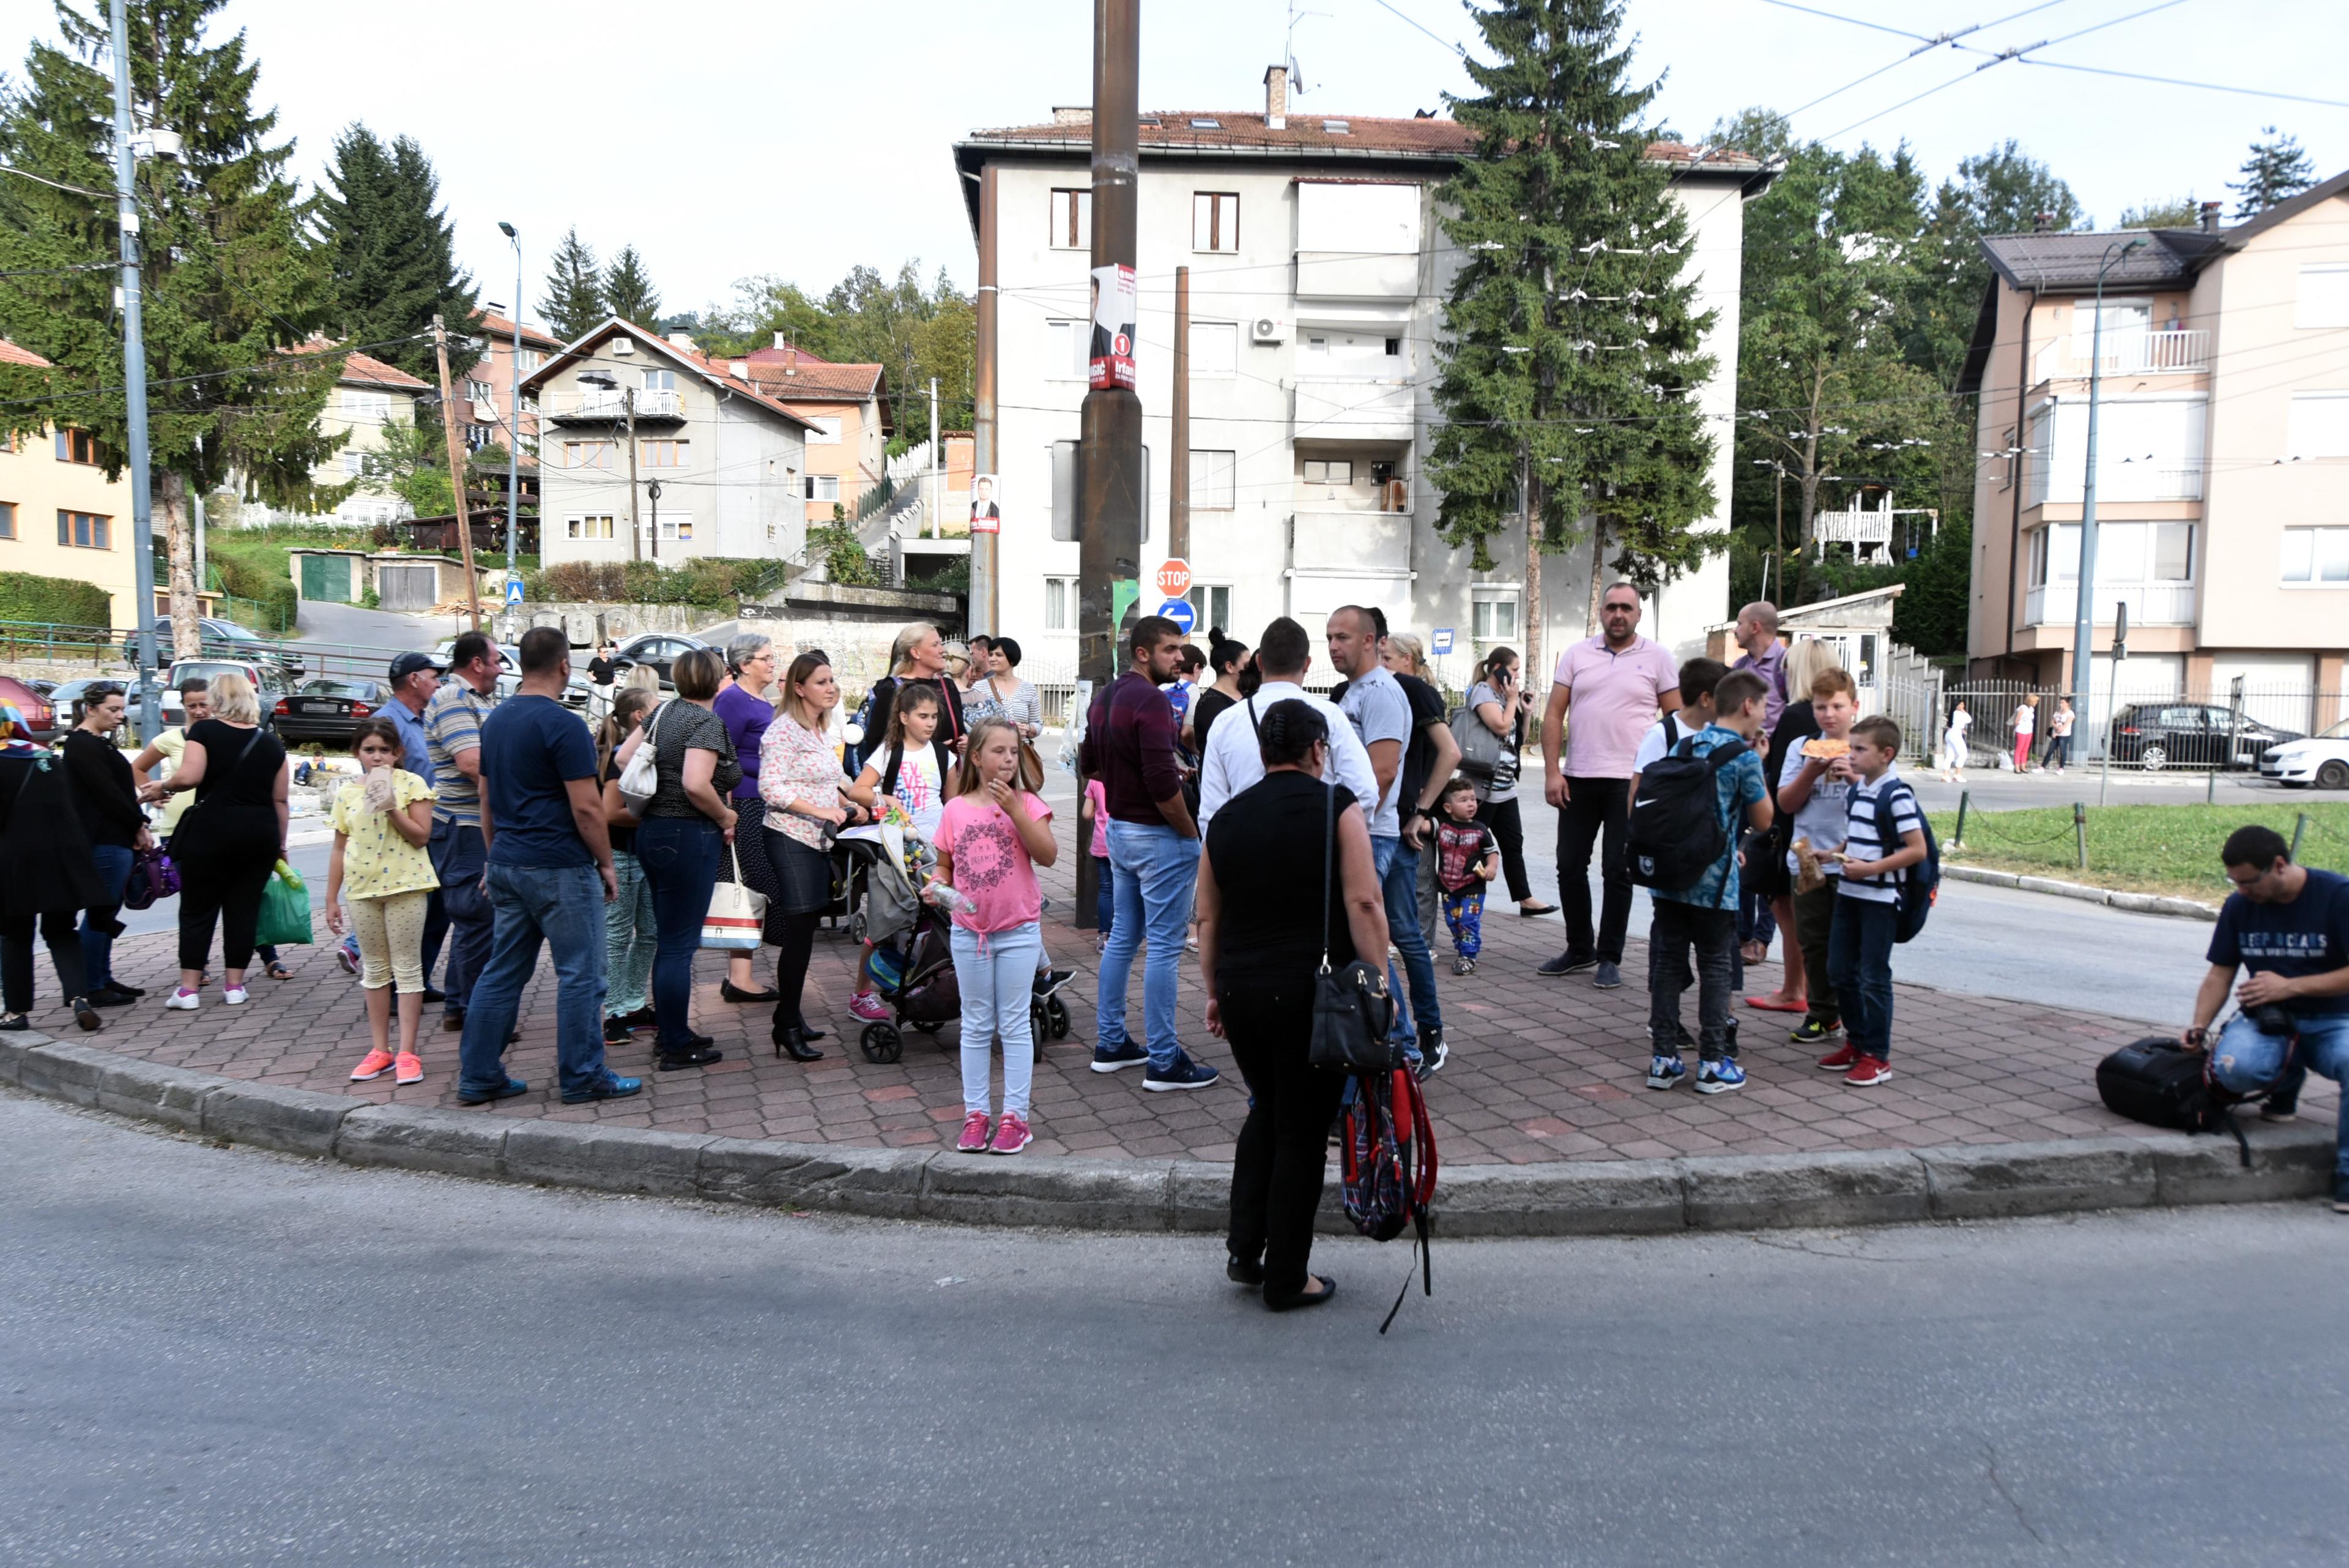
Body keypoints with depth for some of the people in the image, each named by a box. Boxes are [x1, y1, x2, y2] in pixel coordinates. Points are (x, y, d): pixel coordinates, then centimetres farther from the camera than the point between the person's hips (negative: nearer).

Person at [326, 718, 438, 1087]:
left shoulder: (411, 785, -3)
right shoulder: (347, 794, 8)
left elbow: (421, 836, -10)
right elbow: (340, 849, 11)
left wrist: (391, 808, -21)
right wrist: (332, 899, 9)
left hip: (405, 885, -4)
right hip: (362, 889, 4)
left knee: (407, 967, -1)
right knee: (374, 969, 11)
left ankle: (407, 1052, 3)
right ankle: (380, 1050, 19)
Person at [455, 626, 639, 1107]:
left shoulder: (495, 720, 11)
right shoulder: (562, 724, -15)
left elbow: (487, 800, 16)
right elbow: (586, 807, -17)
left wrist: (496, 859, 22)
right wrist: (606, 863, -7)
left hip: (507, 864, 8)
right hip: (559, 868, -8)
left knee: (501, 972, 12)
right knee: (580, 974, 1)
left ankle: (478, 1077, 16)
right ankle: (582, 1078, 7)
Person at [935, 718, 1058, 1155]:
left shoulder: (1027, 803, -5)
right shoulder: (955, 809, 1)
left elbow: (1048, 856, -18)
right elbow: (944, 865, 10)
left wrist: (1014, 809, -22)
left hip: (1019, 930, -2)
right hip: (969, 930, 2)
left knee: (1015, 1025, 4)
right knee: (976, 1025, 11)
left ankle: (1015, 1116, 11)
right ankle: (975, 1114, 20)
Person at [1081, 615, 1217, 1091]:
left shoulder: (1105, 697, 10)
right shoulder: (1151, 700, -20)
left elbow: (1091, 765, 20)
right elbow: (1163, 785, -25)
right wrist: (1193, 835, -14)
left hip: (1119, 829, 10)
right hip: (1158, 836, -9)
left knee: (1123, 936, 17)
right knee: (1164, 945, -3)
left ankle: (1110, 1043, 25)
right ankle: (1163, 1061, 3)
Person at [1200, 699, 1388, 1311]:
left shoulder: (1227, 817, 8)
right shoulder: (1336, 807, -5)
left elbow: (1208, 918, 11)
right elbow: (1364, 904, -13)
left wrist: (1214, 993, 18)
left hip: (1240, 991, 5)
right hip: (1312, 995, -5)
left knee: (1266, 1112, 23)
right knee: (1302, 1132, 6)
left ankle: (1244, 1249, 21)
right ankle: (1286, 1280, 15)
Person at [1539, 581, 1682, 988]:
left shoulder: (1657, 657, 2)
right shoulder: (1577, 655, 7)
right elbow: (1554, 715, 6)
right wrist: (1552, 772, -2)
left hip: (1630, 782, -3)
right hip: (1578, 778, 3)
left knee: (1617, 871, 1)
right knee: (1570, 866, 7)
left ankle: (1609, 958, 12)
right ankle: (1579, 950, 23)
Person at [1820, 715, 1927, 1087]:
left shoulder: (1897, 794, -15)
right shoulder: (1856, 790, 9)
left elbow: (1917, 850, -18)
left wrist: (1870, 869, -22)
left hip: (1880, 898, -8)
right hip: (1848, 892, 8)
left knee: (1873, 978, -1)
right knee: (1840, 971, 13)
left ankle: (1877, 1057, 10)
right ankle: (1856, 1042, 27)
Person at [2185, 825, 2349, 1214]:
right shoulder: (2239, 906, 2)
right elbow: (2220, 974, 6)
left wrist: (2289, 986, -20)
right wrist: (2199, 1027, -8)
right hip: (2267, 1020, 3)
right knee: (2232, 1069, -31)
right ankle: (2286, 1083, 9)